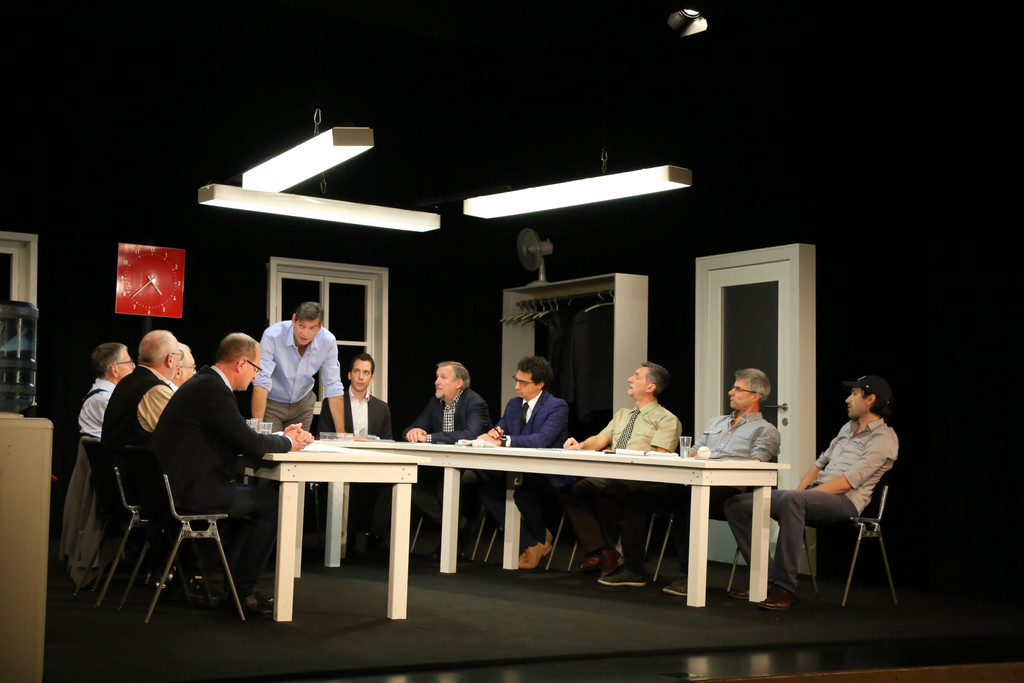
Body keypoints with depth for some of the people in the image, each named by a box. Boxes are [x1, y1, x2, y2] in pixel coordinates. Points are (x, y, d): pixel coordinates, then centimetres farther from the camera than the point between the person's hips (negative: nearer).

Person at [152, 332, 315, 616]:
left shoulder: (204, 383, 14)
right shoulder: (213, 390, -19)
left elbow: (241, 439, 19)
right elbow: (251, 445, -20)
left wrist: (282, 436, 10)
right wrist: (288, 442, -2)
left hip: (180, 484, 11)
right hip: (192, 490, -11)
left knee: (252, 494, 24)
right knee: (272, 504, -5)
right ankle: (242, 590, 5)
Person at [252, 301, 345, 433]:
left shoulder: (328, 341, -19)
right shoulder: (272, 336, -28)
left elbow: (333, 388, -15)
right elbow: (261, 382, -32)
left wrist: (341, 432, -19)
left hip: (302, 403, 3)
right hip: (271, 402, -3)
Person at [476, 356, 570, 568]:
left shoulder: (557, 407, -9)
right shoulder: (513, 404, 15)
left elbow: (542, 439, -25)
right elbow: (498, 432, 13)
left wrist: (503, 440, -30)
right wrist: (493, 433, -14)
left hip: (549, 476, -7)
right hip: (518, 473, 7)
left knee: (523, 490, -34)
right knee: (486, 487, -18)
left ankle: (541, 538, -3)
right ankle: (527, 543, -8)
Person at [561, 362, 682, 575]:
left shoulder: (667, 420, 3)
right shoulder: (622, 415, 27)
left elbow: (659, 458, -10)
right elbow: (600, 440, 18)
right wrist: (580, 446, -4)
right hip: (607, 478, 7)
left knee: (605, 495, -35)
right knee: (569, 489, -18)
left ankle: (610, 552, -14)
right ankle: (597, 550, -17)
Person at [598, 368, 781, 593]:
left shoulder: (765, 430, 10)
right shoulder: (715, 422, 33)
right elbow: (693, 453, 26)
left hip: (725, 490, -7)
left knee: (689, 500, -40)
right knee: (635, 496, -13)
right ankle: (632, 568, -12)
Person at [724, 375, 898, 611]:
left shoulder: (884, 438, -4)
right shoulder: (848, 428, 24)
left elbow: (848, 482, -14)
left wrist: (800, 495, -17)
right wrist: (799, 491, 5)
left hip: (844, 501, -9)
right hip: (814, 494, 9)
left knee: (791, 501, -42)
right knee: (736, 505, -5)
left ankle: (785, 587, -35)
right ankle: (769, 579, -10)